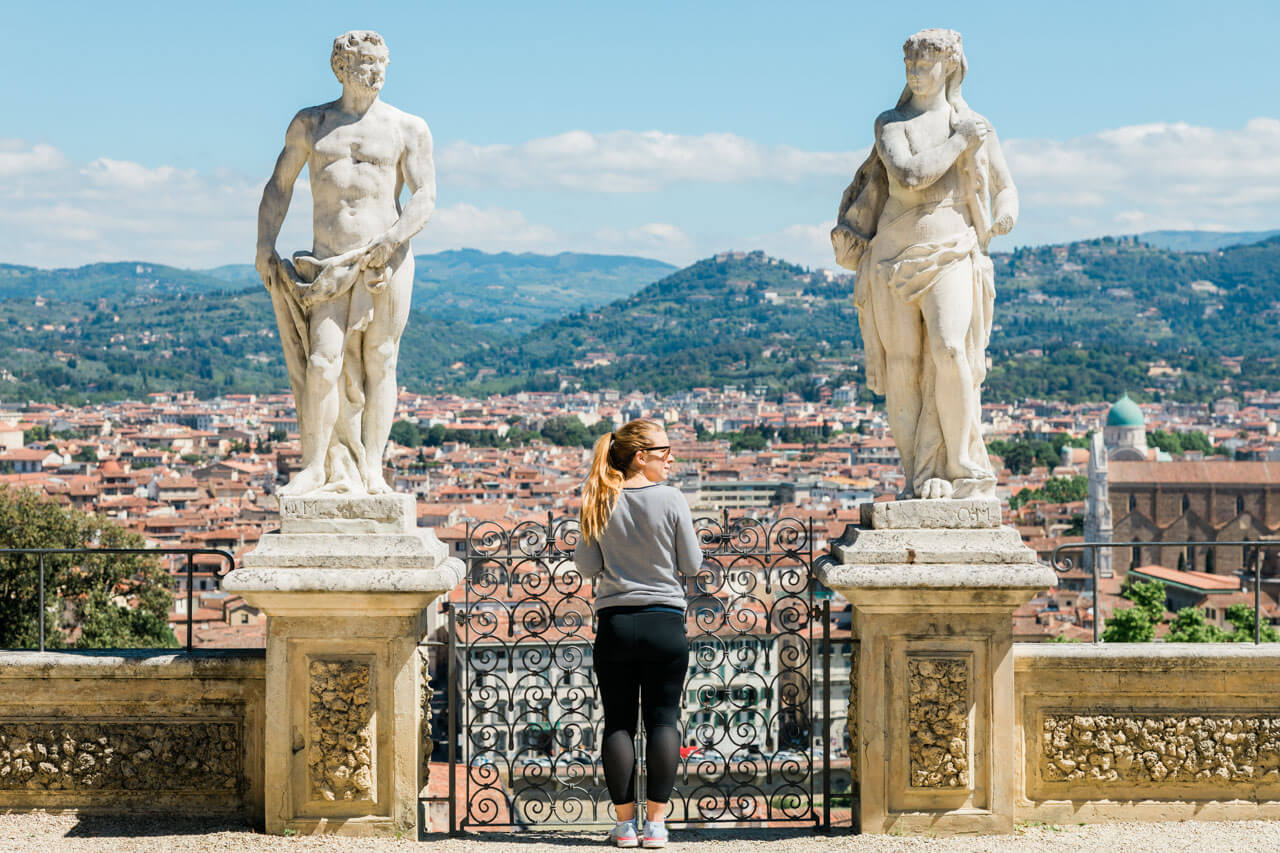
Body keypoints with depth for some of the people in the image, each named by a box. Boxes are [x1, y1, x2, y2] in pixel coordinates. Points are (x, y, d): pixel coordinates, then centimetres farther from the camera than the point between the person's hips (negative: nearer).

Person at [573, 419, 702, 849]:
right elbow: (692, 564, -3)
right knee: (663, 718, 5)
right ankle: (656, 822, 3)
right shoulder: (671, 500, -8)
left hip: (615, 622, 2)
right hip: (665, 621, -2)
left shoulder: (600, 503, -1)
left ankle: (625, 823, 8)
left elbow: (587, 566, 2)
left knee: (618, 721, 8)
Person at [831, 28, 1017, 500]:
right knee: (902, 368, -3)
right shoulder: (891, 123, 10)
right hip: (895, 256, 1)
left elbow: (1005, 187, 19)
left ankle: (960, 468, -12)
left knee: (949, 351, -22)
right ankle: (919, 479, 5)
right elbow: (908, 175, -9)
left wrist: (1004, 218, -2)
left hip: (951, 253, -1)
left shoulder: (975, 125, 11)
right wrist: (960, 143, -6)